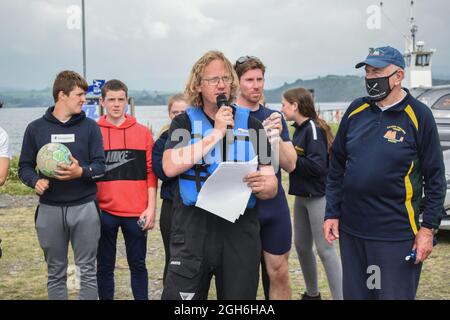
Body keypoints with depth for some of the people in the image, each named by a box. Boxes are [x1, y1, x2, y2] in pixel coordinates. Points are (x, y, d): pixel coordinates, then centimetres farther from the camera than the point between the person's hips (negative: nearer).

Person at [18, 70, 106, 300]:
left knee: (87, 270, 4)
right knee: (56, 273, 10)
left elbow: (100, 166, 0)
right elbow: (24, 166, 7)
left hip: (84, 208, 0)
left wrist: (81, 172, -20)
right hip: (49, 209, 1)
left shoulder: (90, 127, 4)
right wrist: (36, 181, -14)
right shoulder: (36, 128, 4)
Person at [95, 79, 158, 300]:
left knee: (138, 265, 10)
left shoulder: (143, 132, 3)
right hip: (103, 212, 0)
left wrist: (151, 208, -3)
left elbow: (151, 172, 2)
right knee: (105, 266, 10)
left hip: (136, 213, 0)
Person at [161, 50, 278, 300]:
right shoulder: (184, 123, 4)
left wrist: (261, 184, -20)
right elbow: (170, 167, -14)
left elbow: (271, 186, 5)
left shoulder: (251, 125, 7)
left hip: (241, 232, 2)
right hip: (193, 230, -1)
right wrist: (217, 133, -13)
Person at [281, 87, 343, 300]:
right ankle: (312, 293, 32)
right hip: (301, 196, 9)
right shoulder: (299, 129, 9)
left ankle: (340, 297, 2)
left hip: (318, 197, -9)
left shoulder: (314, 129, -16)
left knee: (325, 249, -6)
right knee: (301, 246, 16)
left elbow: (318, 166, -23)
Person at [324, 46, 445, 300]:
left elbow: (435, 178, -5)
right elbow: (337, 167, 10)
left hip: (396, 235, -4)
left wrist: (428, 229, -9)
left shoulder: (419, 115, -7)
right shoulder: (356, 111, 5)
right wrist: (332, 214, 5)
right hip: (351, 230, 4)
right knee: (355, 294, 15)